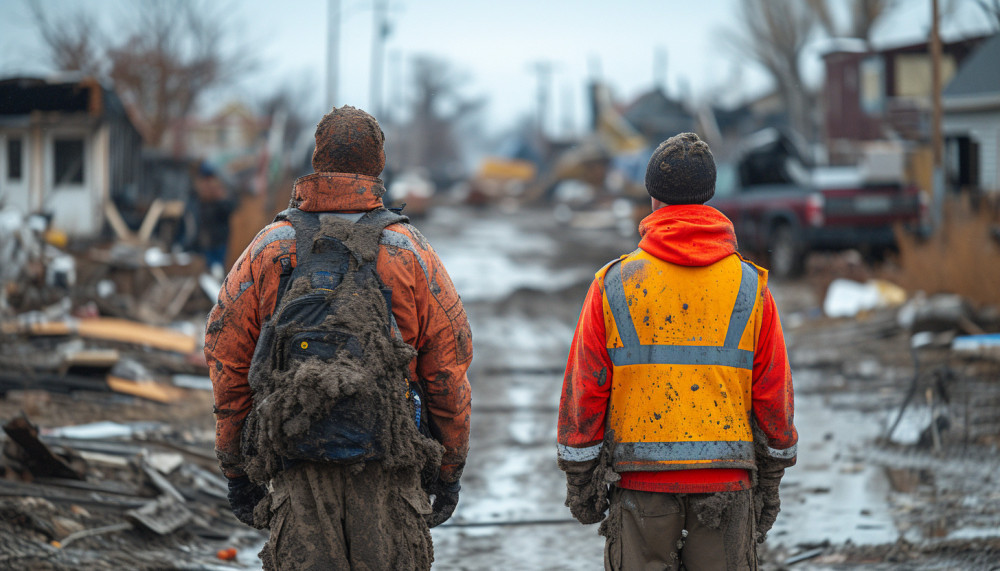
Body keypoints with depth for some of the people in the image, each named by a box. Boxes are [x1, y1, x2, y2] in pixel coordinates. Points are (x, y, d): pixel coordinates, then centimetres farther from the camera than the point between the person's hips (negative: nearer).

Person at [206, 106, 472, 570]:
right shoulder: (408, 250, 1)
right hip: (389, 470, -1)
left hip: (298, 468, 1)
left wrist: (236, 468, 13)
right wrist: (449, 468, 10)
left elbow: (226, 359, 6)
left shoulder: (269, 249, 4)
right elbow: (449, 363, 1)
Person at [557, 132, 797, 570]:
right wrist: (769, 481, 14)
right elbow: (773, 397, 3)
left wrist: (579, 480, 8)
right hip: (727, 481, 1)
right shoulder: (750, 287, 1)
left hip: (640, 480, -1)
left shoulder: (614, 284, -2)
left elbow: (584, 390, -1)